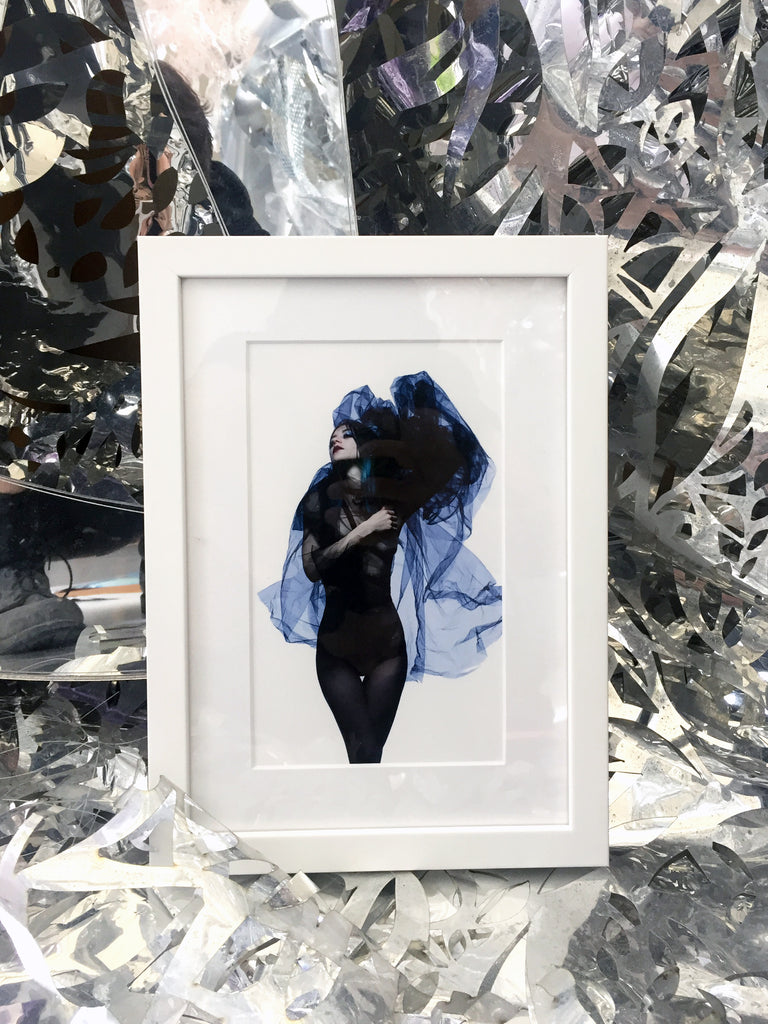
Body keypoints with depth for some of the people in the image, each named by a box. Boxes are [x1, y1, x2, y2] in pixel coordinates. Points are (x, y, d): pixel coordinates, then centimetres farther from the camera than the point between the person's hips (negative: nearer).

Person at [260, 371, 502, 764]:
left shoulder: (393, 498, 0)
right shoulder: (321, 499, 1)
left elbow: (447, 464, -13)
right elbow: (311, 567, -9)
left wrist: (384, 446, -8)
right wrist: (363, 531, -16)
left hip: (387, 639, 1)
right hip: (336, 643, 0)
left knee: (371, 749, 2)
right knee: (364, 751, -8)